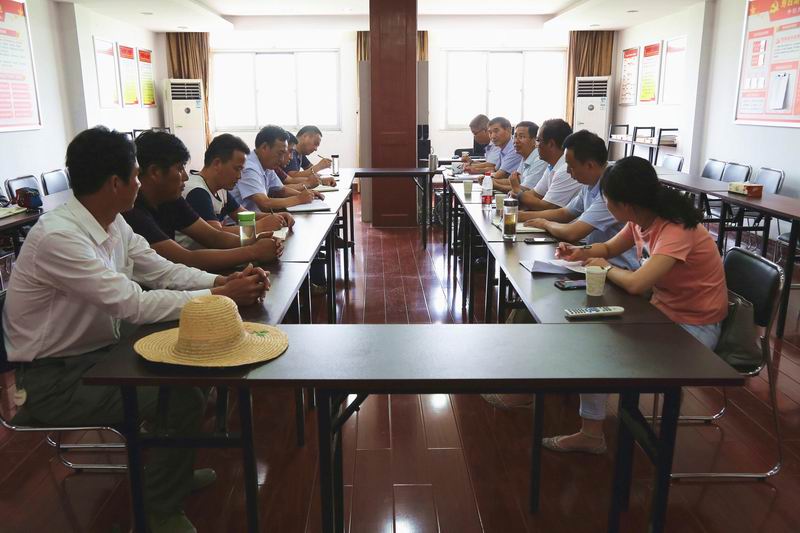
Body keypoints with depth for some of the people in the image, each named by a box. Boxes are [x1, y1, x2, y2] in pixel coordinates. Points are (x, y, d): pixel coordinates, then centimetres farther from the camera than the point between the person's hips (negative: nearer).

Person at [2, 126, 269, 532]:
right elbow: (134, 304, -31)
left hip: (98, 350, 9)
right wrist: (221, 296, -27)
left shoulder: (113, 224, -1)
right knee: (182, 400, -19)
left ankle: (173, 470, 28)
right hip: (54, 379, -9)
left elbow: (162, 270, 3)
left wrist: (224, 281, -13)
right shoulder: (58, 237, -28)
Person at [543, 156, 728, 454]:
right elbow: (609, 248, 16)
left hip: (693, 327, -8)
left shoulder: (676, 230, -27)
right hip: (662, 311, 8)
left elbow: (636, 284, -39)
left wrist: (605, 267, -18)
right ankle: (590, 433, 0)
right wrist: (582, 253, -5)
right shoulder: (641, 219, -2)